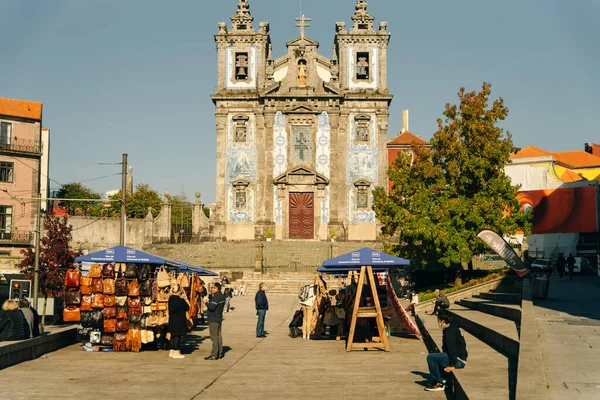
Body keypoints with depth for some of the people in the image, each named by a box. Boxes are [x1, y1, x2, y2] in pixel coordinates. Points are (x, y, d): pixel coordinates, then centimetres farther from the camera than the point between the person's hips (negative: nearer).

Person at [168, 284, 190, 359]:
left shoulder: (171, 298, 7)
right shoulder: (179, 299, -19)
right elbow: (187, 308, -16)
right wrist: (183, 299, -5)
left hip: (172, 320, 9)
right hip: (178, 321, -9)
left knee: (173, 336, 16)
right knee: (178, 336, -2)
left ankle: (172, 351, 22)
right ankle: (176, 352, 1)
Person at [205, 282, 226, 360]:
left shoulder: (216, 296, -17)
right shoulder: (221, 296, 14)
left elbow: (211, 307, -25)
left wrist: (206, 302, -9)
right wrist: (210, 295, 5)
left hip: (213, 319, -10)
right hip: (219, 318, 10)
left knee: (214, 337, -8)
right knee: (218, 336, 13)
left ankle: (214, 355, -7)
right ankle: (219, 353, 18)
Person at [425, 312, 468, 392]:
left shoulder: (450, 331, -16)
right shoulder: (452, 328, 18)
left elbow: (452, 349, -24)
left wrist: (452, 365, -26)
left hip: (458, 360, -11)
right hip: (459, 358, 11)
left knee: (430, 357, -19)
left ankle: (439, 384, -12)